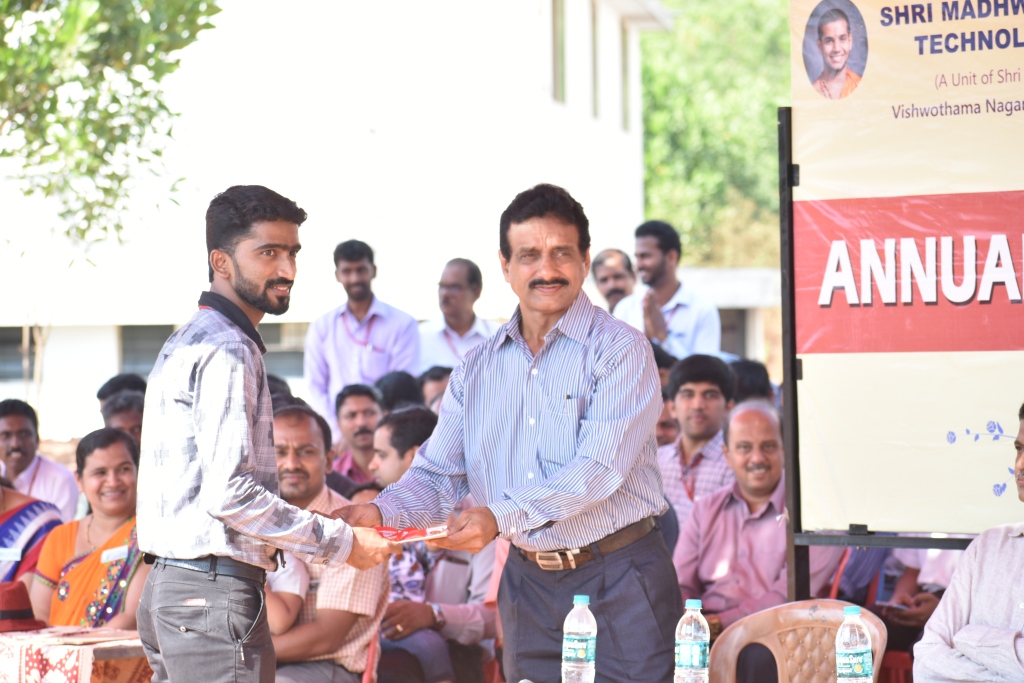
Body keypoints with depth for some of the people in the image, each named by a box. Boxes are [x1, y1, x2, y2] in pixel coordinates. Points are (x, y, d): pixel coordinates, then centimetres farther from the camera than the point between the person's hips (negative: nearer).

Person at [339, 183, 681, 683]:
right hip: (528, 585, 5)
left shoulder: (620, 351, -7)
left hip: (619, 584, -5)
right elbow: (439, 476, 10)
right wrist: (380, 513, -12)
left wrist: (502, 516, -29)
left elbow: (600, 467, -19)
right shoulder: (477, 369, 11)